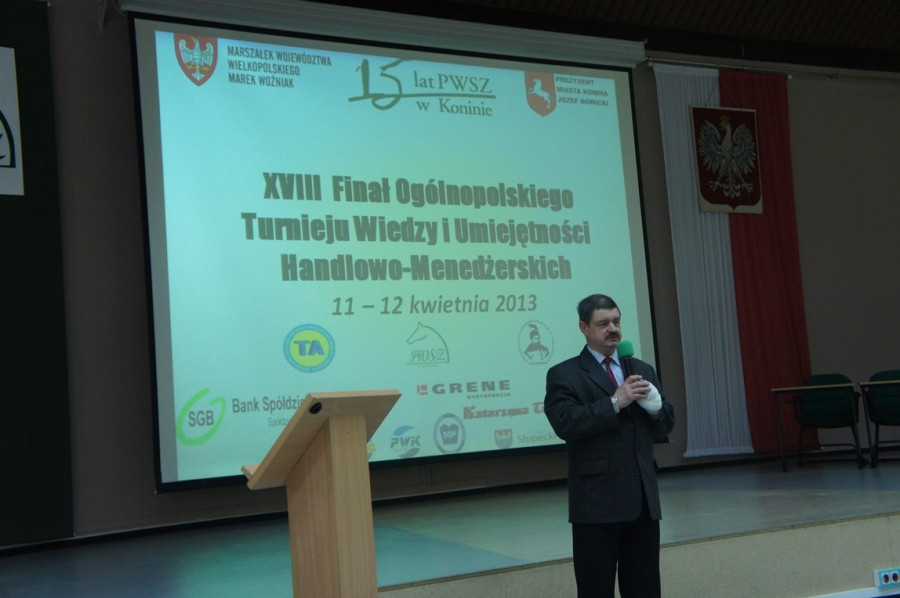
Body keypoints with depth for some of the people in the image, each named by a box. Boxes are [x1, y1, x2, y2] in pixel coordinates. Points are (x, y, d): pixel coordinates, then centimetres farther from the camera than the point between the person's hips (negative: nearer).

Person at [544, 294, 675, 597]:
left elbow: (665, 427, 14)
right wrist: (615, 402, -21)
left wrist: (655, 406, -8)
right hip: (596, 503, -5)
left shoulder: (642, 370, 15)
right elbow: (565, 424, -17)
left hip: (643, 499, 5)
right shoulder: (564, 375, -3)